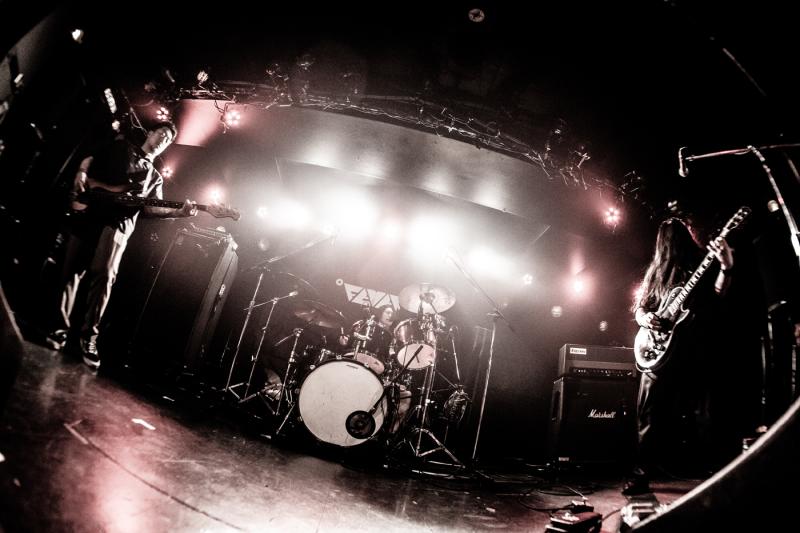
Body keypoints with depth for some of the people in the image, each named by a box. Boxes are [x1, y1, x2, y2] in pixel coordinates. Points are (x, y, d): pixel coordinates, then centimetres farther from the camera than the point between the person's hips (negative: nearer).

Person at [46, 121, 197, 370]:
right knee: (71, 270, -1)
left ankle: (88, 334, -9)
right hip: (87, 211, 0)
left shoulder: (155, 177, 24)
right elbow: (90, 159, 19)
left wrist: (179, 212, -6)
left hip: (119, 223, 0)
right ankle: (61, 326, 9)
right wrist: (82, 172, -3)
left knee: (104, 275, -16)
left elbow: (151, 208, 11)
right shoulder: (121, 147, 21)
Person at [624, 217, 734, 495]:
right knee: (649, 417, 1)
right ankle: (640, 474, 8)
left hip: (689, 351, -3)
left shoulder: (700, 265, 8)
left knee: (685, 415, -5)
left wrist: (726, 267, -26)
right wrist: (644, 318, -4)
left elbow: (716, 295, -9)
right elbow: (639, 307, 19)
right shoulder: (656, 271, 18)